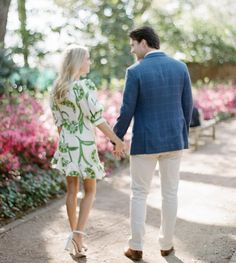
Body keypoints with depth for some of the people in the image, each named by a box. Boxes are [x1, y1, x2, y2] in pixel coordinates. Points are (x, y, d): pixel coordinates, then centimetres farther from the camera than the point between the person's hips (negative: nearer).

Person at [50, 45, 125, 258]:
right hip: (85, 144, -6)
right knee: (90, 191, 7)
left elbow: (58, 120, 9)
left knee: (72, 190, 13)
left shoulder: (57, 88, 4)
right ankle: (78, 235, -5)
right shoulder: (86, 86, -16)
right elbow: (97, 119, -18)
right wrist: (117, 140, -11)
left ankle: (75, 236, 18)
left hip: (66, 144, 6)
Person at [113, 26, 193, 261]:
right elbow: (187, 106, 4)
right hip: (173, 139, 3)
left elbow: (127, 111, -12)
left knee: (139, 194, 10)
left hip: (145, 141, -3)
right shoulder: (180, 67, -2)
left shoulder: (135, 72, -14)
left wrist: (116, 138, 2)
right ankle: (166, 244, 23)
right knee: (170, 192, 15)